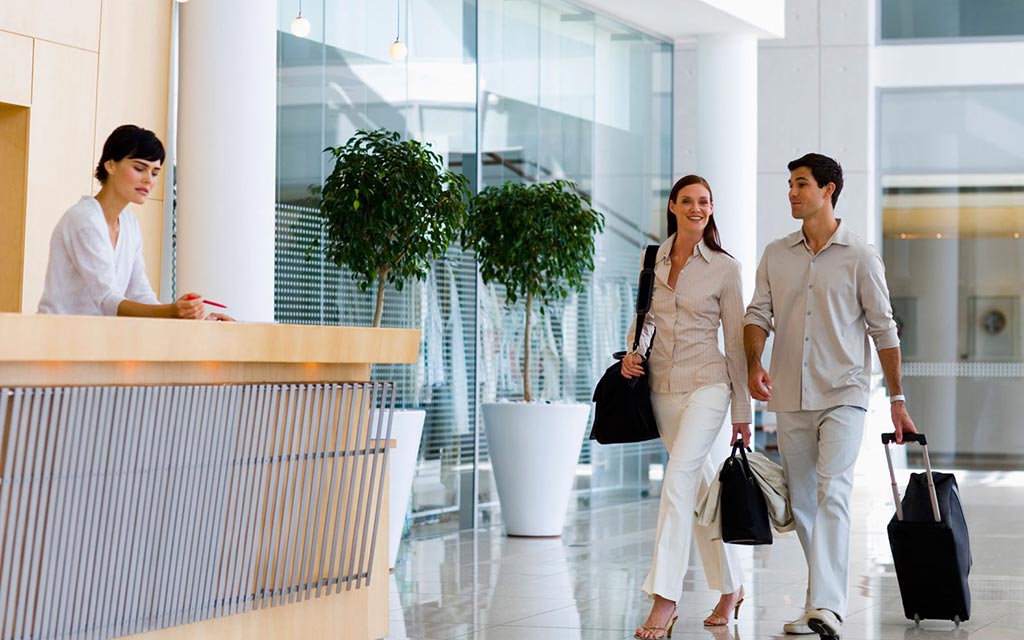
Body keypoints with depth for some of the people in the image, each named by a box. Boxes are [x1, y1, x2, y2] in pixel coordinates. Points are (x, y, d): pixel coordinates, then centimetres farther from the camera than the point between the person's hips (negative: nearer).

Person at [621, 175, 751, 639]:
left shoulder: (724, 268, -3)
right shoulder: (652, 259, 7)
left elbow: (736, 342, -1)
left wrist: (742, 413, 1)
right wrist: (633, 351, -2)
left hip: (706, 384, -5)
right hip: (663, 387, 5)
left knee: (677, 483, -19)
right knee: (700, 488, 12)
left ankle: (664, 598, -19)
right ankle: (731, 587, 26)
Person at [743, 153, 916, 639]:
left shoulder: (859, 257, 0)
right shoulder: (776, 255, 11)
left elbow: (883, 330, 2)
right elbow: (758, 315, 9)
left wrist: (898, 402, 3)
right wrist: (754, 364, -13)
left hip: (842, 396, -5)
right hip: (790, 399, 5)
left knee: (832, 495, -19)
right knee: (803, 504, 9)